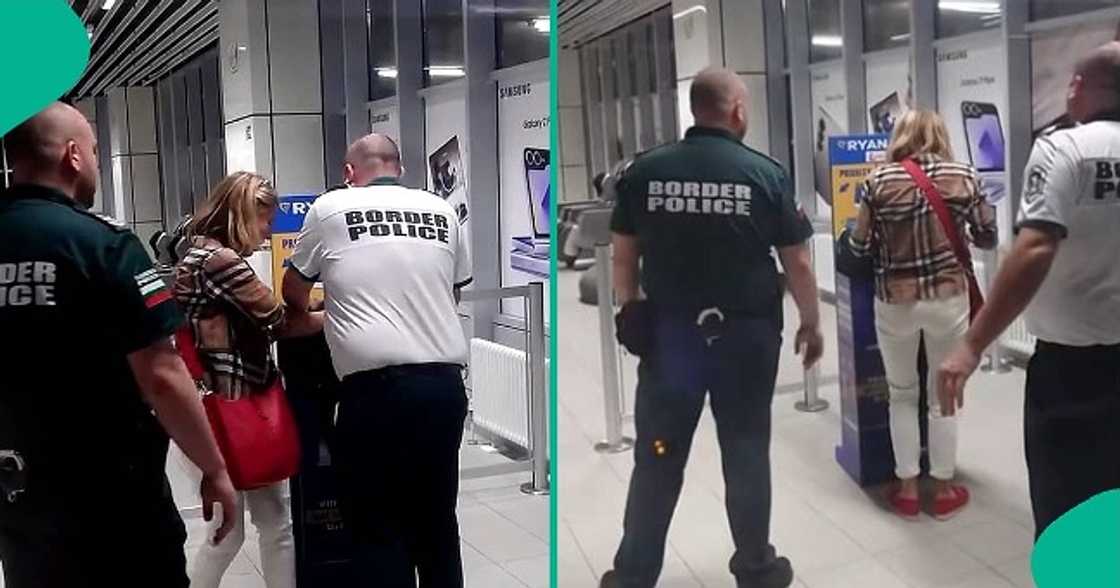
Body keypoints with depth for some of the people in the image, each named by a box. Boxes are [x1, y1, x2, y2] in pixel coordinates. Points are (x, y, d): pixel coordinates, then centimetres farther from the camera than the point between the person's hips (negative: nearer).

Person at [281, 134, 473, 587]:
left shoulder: (331, 207, 4)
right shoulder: (442, 211, 11)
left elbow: (293, 291, 18)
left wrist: (310, 306, 40)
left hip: (377, 386, -4)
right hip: (446, 382, 4)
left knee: (378, 527, 6)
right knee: (437, 520, 15)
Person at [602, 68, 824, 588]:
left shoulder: (643, 171, -2)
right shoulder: (766, 173, -6)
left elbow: (624, 256, 4)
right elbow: (797, 262, -2)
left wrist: (630, 314, 17)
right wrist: (811, 323, 12)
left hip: (668, 332, 1)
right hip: (745, 334, -1)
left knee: (656, 458, 10)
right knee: (746, 453, 13)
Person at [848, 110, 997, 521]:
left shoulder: (878, 181, -6)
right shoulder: (965, 177, -2)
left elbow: (859, 247, -1)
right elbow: (988, 239, 6)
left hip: (895, 302, 0)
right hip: (950, 299, 1)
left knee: (902, 396, 15)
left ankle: (908, 490, 20)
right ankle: (945, 490, 23)